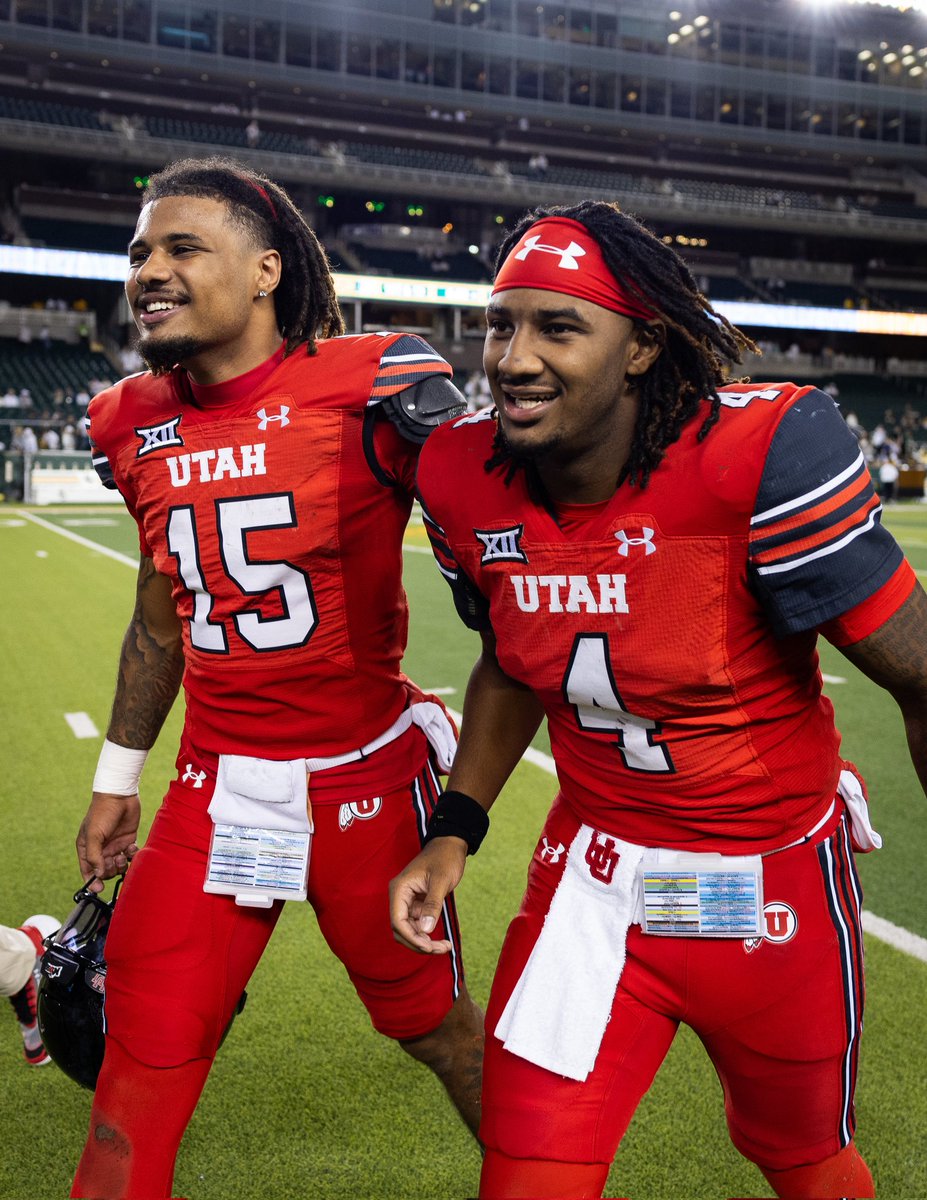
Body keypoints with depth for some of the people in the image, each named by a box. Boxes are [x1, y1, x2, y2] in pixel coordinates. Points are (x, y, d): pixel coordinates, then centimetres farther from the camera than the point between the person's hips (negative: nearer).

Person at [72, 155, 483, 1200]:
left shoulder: (371, 387, -13)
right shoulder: (137, 426, 4)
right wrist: (116, 780, 21)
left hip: (368, 778, -3)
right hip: (215, 789, 4)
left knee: (433, 1024, 15)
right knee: (141, 1068, 3)